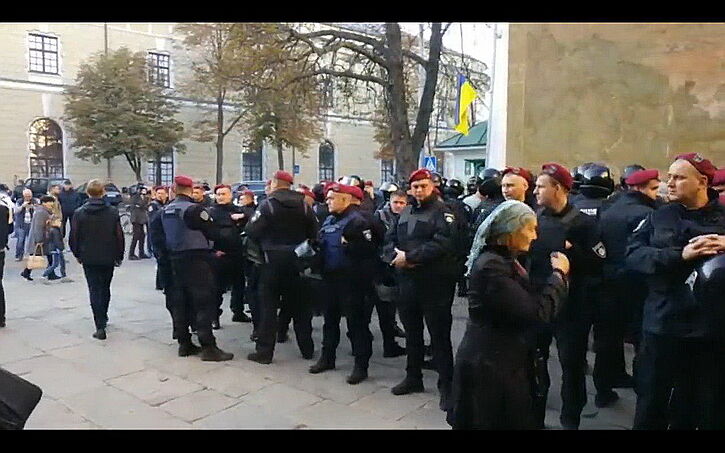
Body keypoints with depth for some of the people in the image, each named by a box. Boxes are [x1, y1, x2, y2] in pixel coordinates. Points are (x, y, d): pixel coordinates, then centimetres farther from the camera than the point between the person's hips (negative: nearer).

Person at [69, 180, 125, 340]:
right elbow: (119, 236, -4)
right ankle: (103, 317, 35)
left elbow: (74, 237, -3)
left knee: (94, 290, 2)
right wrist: (119, 256, 7)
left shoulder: (79, 213, -7)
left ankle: (100, 326, -3)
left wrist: (77, 254, 13)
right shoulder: (113, 212, -7)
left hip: (89, 258, -1)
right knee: (105, 288, 19)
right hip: (108, 258, 1)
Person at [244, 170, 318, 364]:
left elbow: (251, 231, -14)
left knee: (268, 305, 3)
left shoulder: (268, 204, -10)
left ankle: (264, 351, 6)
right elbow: (314, 231, 1)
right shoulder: (303, 204, 2)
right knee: (299, 304, 13)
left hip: (273, 259, -4)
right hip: (297, 259, 4)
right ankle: (307, 348, 20)